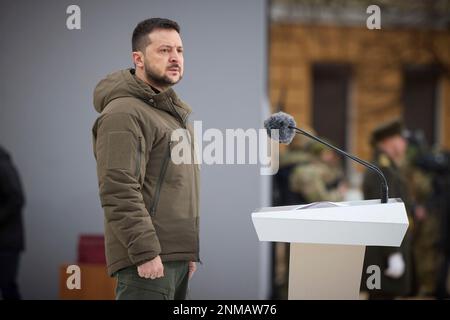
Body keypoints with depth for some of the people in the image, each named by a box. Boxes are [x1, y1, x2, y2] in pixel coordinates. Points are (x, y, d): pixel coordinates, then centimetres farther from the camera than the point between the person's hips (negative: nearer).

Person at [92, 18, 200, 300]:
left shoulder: (174, 112, 22)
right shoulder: (124, 114, -10)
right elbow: (119, 192, -19)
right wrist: (145, 252, -23)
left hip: (177, 256, 10)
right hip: (149, 261, -10)